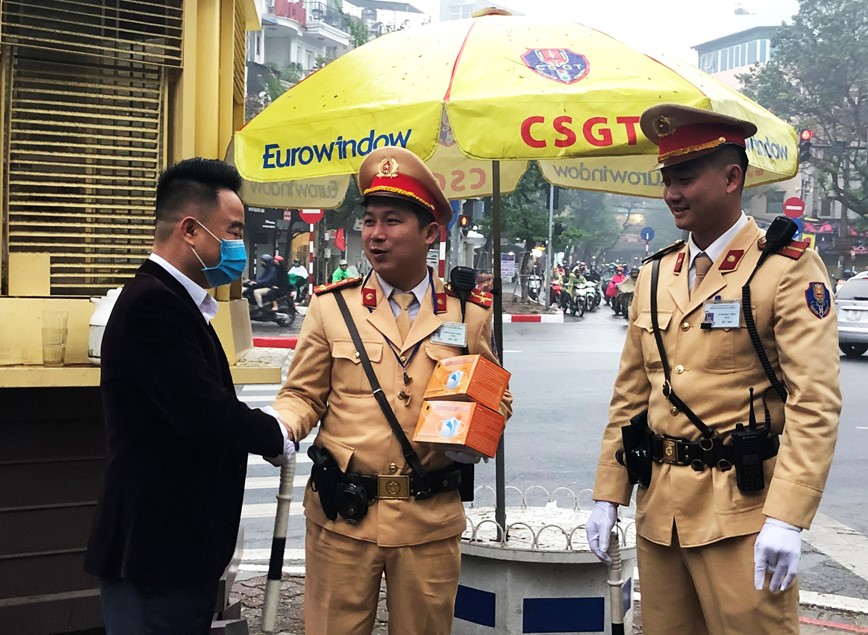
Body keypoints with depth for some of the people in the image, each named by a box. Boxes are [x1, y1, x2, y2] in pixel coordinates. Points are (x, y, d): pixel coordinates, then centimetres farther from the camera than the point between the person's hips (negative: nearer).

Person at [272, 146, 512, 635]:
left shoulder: (469, 314, 3)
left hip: (430, 519, 1)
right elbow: (303, 394, 6)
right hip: (342, 513, 0)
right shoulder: (332, 305, 1)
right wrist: (280, 428, -16)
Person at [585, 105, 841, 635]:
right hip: (658, 507, 6)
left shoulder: (788, 268, -8)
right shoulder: (656, 275, 10)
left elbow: (814, 403, -14)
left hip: (741, 511, -6)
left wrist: (786, 519, -21)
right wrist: (608, 496, 9)